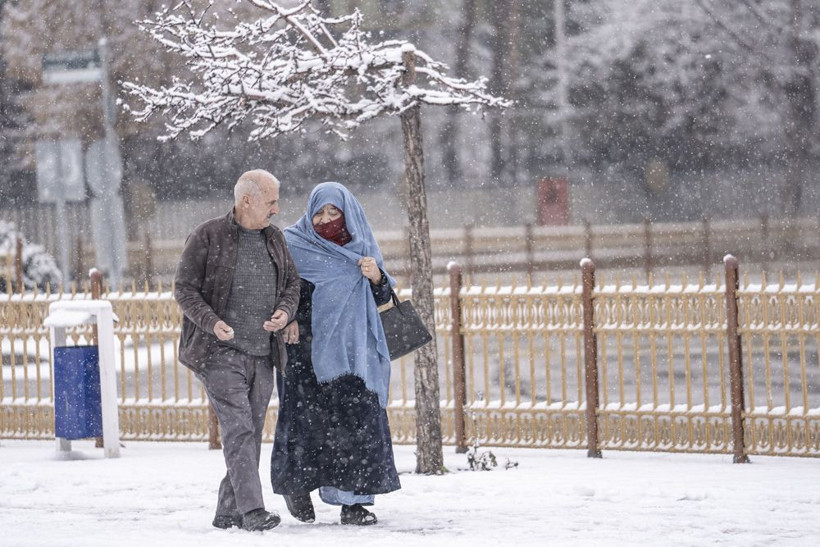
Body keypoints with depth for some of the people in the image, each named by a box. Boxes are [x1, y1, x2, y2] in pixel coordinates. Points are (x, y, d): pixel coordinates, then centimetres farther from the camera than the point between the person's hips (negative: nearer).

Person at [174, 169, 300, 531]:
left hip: (262, 354, 6)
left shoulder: (274, 238, 11)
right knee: (238, 429, -16)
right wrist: (212, 323, -21)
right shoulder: (207, 237, -6)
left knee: (251, 434, 7)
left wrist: (285, 312, -6)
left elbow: (292, 284, 17)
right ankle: (252, 511, -21)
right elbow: (184, 289, -5)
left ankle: (228, 512, 15)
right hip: (220, 352, -6)